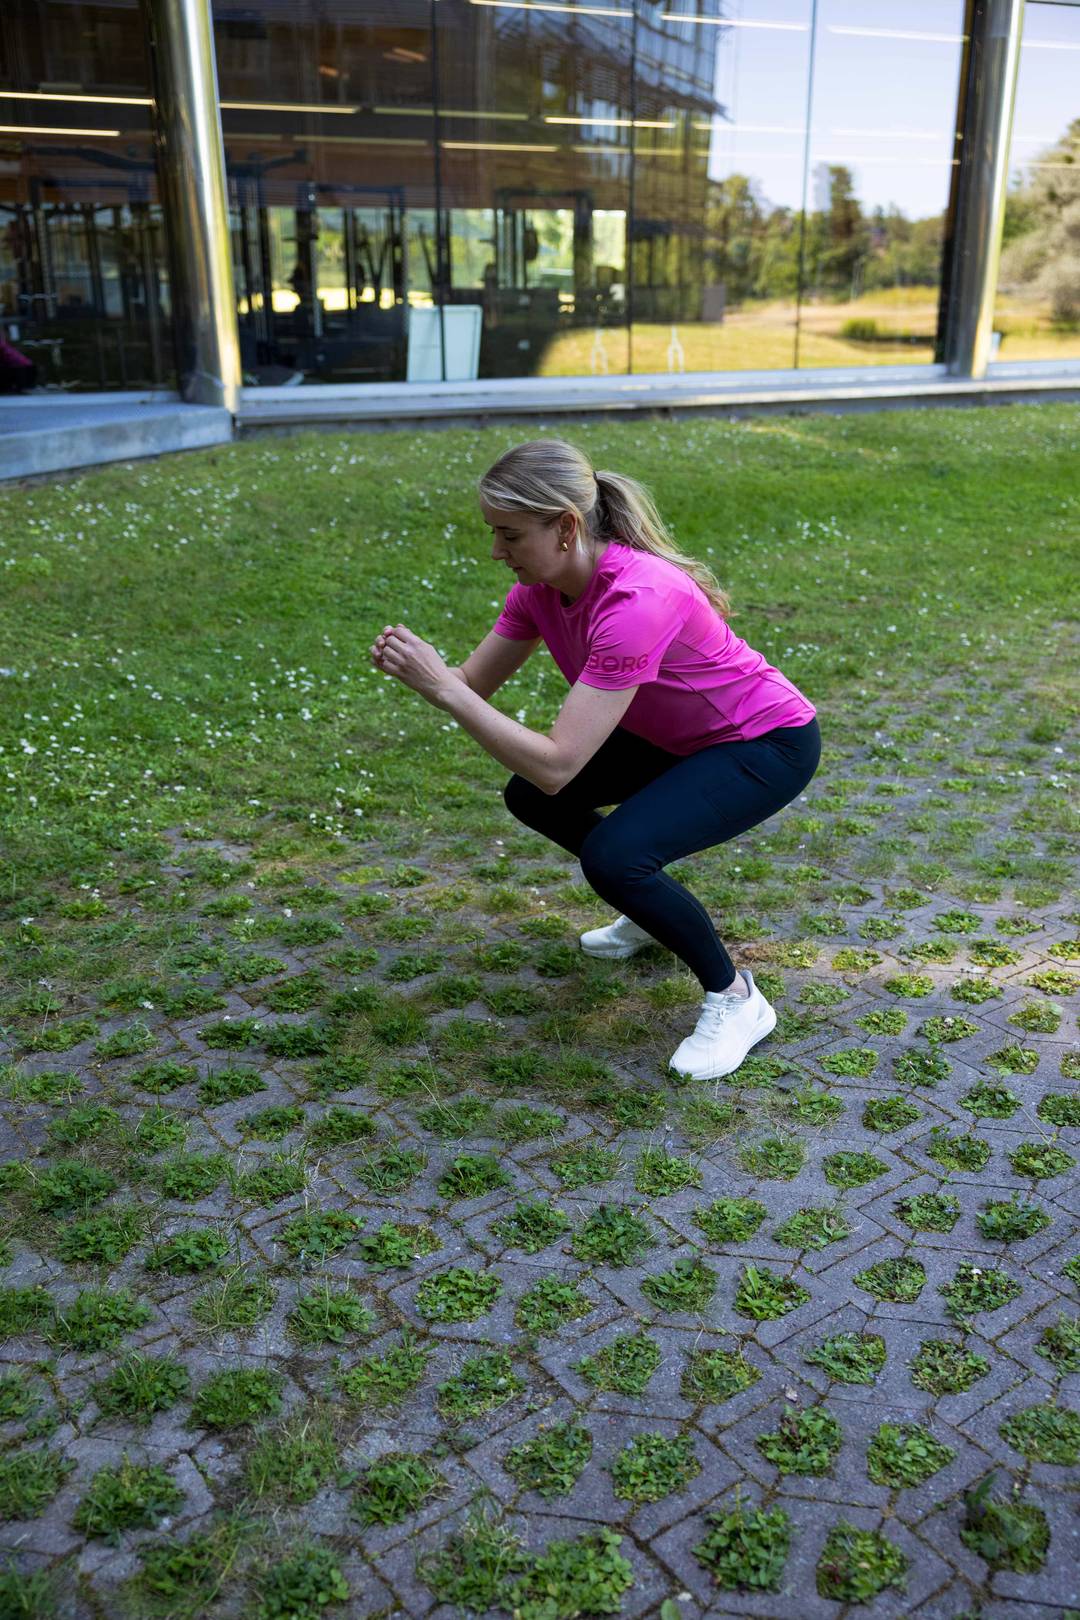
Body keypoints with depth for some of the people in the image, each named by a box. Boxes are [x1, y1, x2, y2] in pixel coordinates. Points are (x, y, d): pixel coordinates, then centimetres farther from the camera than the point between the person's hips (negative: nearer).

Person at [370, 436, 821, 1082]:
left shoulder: (636, 601, -36)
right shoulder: (542, 584, -11)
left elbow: (556, 765, -38)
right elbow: (474, 686, -4)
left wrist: (441, 687, -38)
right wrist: (419, 668, -25)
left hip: (769, 743, -9)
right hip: (675, 734, 9)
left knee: (613, 855, -27)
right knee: (529, 798, 5)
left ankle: (736, 999, -3)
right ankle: (657, 908, 27)